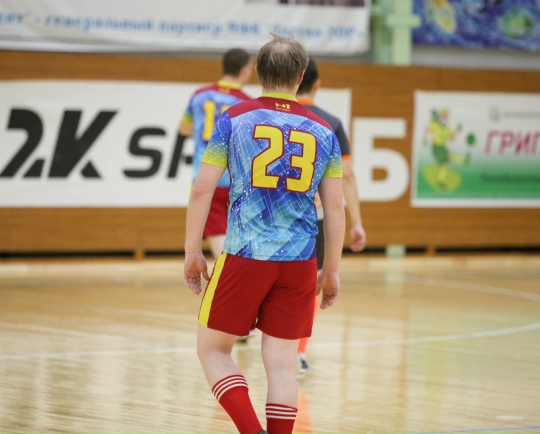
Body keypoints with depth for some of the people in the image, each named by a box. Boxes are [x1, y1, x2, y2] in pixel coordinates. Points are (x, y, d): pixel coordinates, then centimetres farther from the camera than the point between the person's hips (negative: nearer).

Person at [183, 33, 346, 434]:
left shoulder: (233, 120, 0)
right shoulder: (323, 132, 6)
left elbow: (202, 189, -3)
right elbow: (335, 208, 6)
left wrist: (192, 251, 6)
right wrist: (332, 271, 14)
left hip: (245, 256, -2)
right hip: (300, 262, 2)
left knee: (212, 348, 10)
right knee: (282, 362, 7)